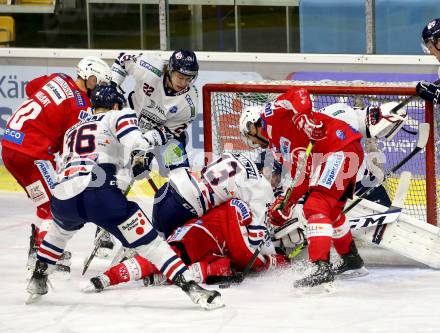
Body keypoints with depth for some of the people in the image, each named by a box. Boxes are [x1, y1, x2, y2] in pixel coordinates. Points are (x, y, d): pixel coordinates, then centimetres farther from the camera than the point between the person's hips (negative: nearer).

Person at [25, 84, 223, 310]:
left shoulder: (72, 130, 35)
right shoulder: (117, 116, 17)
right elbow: (133, 142, -3)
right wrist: (151, 138, 17)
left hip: (62, 198, 5)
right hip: (100, 194, -5)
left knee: (60, 229, 41)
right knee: (148, 241, -2)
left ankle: (37, 282, 42)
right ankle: (192, 288, -13)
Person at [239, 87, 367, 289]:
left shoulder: (271, 115, 2)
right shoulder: (277, 143, 26)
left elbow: (298, 94, -15)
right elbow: (302, 176, 21)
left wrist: (304, 117, -29)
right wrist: (286, 205, 15)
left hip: (341, 148, -11)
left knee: (316, 207, -17)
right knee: (331, 209, 27)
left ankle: (321, 267, -26)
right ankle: (351, 258, 43)